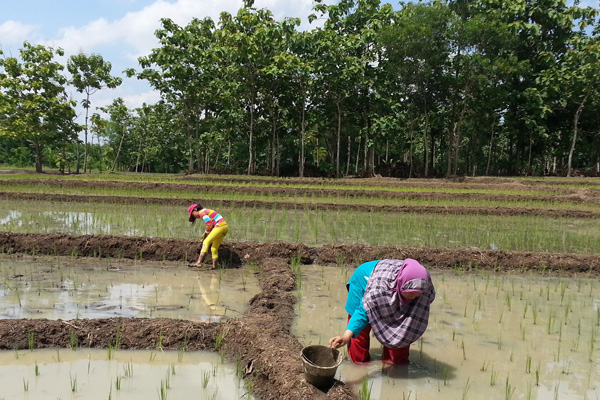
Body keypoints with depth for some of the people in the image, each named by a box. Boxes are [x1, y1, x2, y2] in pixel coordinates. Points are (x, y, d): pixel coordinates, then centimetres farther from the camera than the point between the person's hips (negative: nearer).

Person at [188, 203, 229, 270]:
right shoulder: (206, 211, 27)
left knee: (206, 242, -12)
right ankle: (214, 266, 13)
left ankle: (199, 262, -20)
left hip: (220, 226, -10)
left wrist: (206, 233, 1)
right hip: (225, 227, 10)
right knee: (214, 248, 13)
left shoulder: (201, 212, -3)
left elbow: (209, 224, -14)